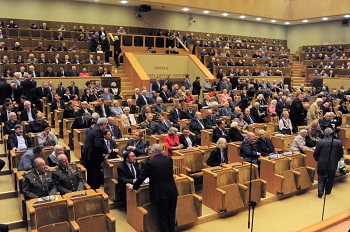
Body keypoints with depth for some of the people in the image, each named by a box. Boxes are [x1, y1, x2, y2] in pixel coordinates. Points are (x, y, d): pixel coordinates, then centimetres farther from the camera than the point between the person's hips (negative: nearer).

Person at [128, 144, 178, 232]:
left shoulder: (150, 163, -15)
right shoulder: (169, 159, 1)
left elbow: (142, 177, -6)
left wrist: (134, 186, 10)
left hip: (161, 194, -5)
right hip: (172, 192, 5)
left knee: (162, 217, 9)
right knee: (171, 215, 18)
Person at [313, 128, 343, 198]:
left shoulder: (319, 142, -14)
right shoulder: (338, 142, -10)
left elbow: (315, 154, -7)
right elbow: (341, 154, 0)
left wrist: (317, 160, 12)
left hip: (322, 164, -1)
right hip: (333, 165, 1)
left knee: (321, 179, 11)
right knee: (330, 179, 19)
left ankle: (320, 191, -2)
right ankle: (328, 191, 29)